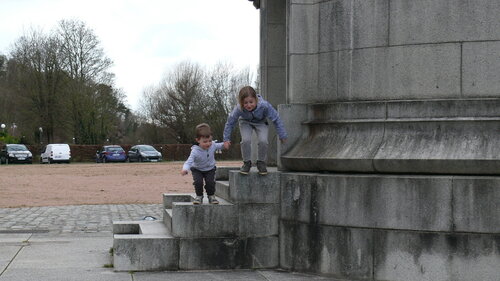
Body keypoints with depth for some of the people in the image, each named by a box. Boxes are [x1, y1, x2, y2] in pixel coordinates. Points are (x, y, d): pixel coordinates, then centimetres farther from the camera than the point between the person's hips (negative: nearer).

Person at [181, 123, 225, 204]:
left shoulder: (212, 145, -18)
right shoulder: (195, 151, -32)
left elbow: (218, 146, 8)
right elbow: (189, 161, -39)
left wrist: (224, 144, -13)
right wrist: (185, 169, -58)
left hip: (210, 169, 2)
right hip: (197, 170, -2)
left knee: (210, 182, -17)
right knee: (198, 182, -23)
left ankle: (211, 196, 11)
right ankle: (199, 196, 5)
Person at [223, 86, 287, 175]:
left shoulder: (264, 105, -38)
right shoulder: (239, 109, -35)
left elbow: (276, 119, -23)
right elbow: (230, 122, -17)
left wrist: (282, 136, -15)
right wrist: (226, 139, -13)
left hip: (261, 122, 0)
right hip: (245, 122, 0)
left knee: (263, 141, -21)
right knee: (246, 140, -23)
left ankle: (261, 163, 5)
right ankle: (246, 163, 2)